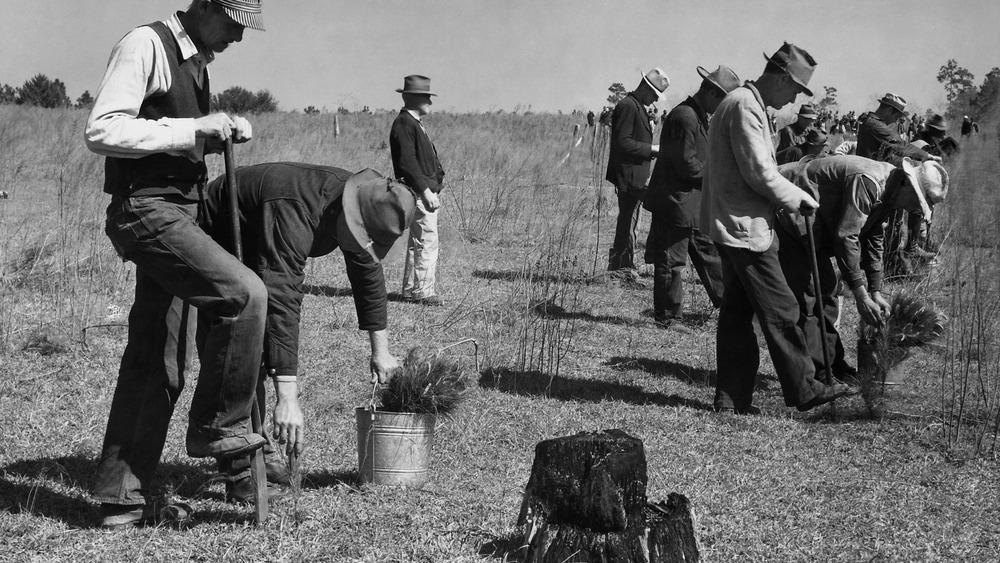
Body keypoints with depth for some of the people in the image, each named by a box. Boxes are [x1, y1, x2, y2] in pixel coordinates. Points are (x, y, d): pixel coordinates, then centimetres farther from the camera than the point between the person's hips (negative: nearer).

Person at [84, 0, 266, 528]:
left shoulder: (196, 62, 17)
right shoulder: (146, 46, -12)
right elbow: (101, 131, -21)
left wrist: (222, 131, 9)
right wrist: (193, 129, -22)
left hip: (179, 214, 10)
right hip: (146, 210, -10)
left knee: (156, 362, 9)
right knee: (244, 293, -23)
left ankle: (121, 496, 15)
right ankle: (217, 426, -7)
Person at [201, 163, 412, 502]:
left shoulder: (353, 207, -15)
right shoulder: (294, 211, -42)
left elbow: (368, 273, 2)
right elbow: (281, 300, -49)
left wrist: (380, 350, 6)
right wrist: (288, 399, -54)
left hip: (248, 253, 9)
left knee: (257, 348, 10)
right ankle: (239, 474, -16)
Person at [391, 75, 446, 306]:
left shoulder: (414, 123, 19)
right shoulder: (403, 125, -14)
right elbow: (407, 163, -21)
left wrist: (434, 190, 19)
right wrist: (425, 191, -23)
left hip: (425, 191, 11)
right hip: (417, 192, -11)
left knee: (416, 243, 14)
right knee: (427, 242, -10)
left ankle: (410, 290, 20)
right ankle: (424, 292, -6)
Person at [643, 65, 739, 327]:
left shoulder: (699, 117, 15)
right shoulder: (684, 117, -19)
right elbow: (686, 164, -22)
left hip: (694, 204, 10)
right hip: (675, 202, -10)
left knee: (709, 252, 16)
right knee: (671, 262, -2)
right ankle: (666, 317, 6)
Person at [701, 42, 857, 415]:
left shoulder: (745, 103, 18)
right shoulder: (745, 107, -16)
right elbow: (759, 172, -21)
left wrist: (789, 195, 13)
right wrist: (797, 198, -8)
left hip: (732, 226, 11)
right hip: (746, 226, -11)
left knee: (737, 312, 11)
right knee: (780, 311, -4)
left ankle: (732, 398, 13)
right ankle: (804, 391, 2)